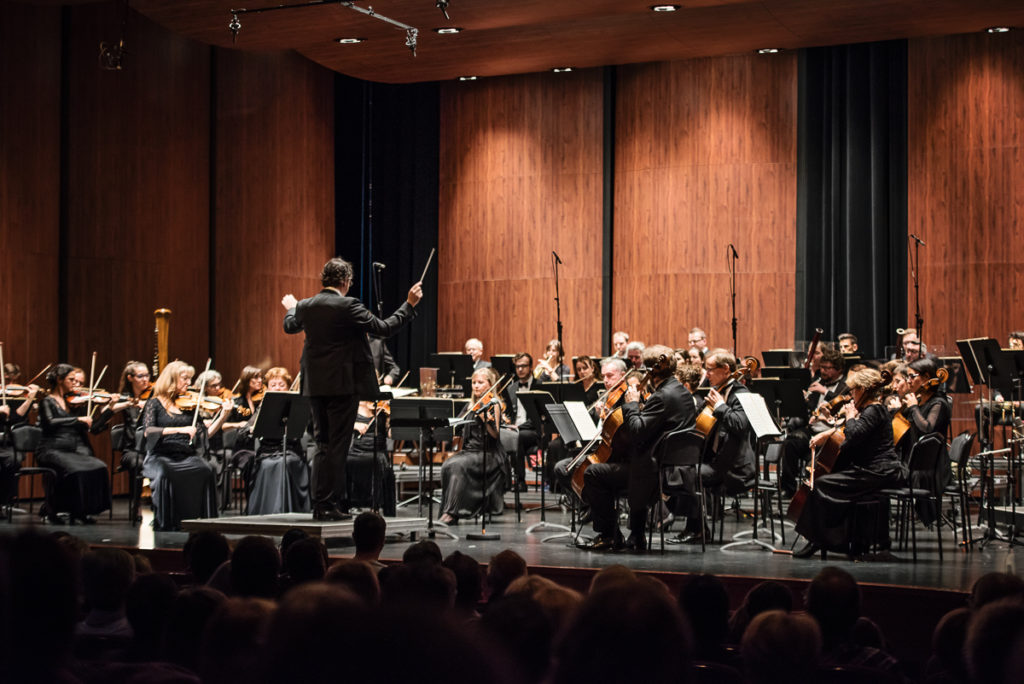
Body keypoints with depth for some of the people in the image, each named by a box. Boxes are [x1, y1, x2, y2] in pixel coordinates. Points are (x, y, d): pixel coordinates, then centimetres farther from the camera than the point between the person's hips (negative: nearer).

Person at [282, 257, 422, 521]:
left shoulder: (305, 306, 4)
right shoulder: (348, 306, -14)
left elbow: (290, 327, 25)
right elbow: (384, 328, -14)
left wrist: (290, 308, 47)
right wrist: (409, 304, -4)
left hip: (315, 385, 6)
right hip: (342, 384, -6)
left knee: (322, 444, 14)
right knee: (338, 445, -1)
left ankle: (319, 504, 15)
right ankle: (329, 505, 0)